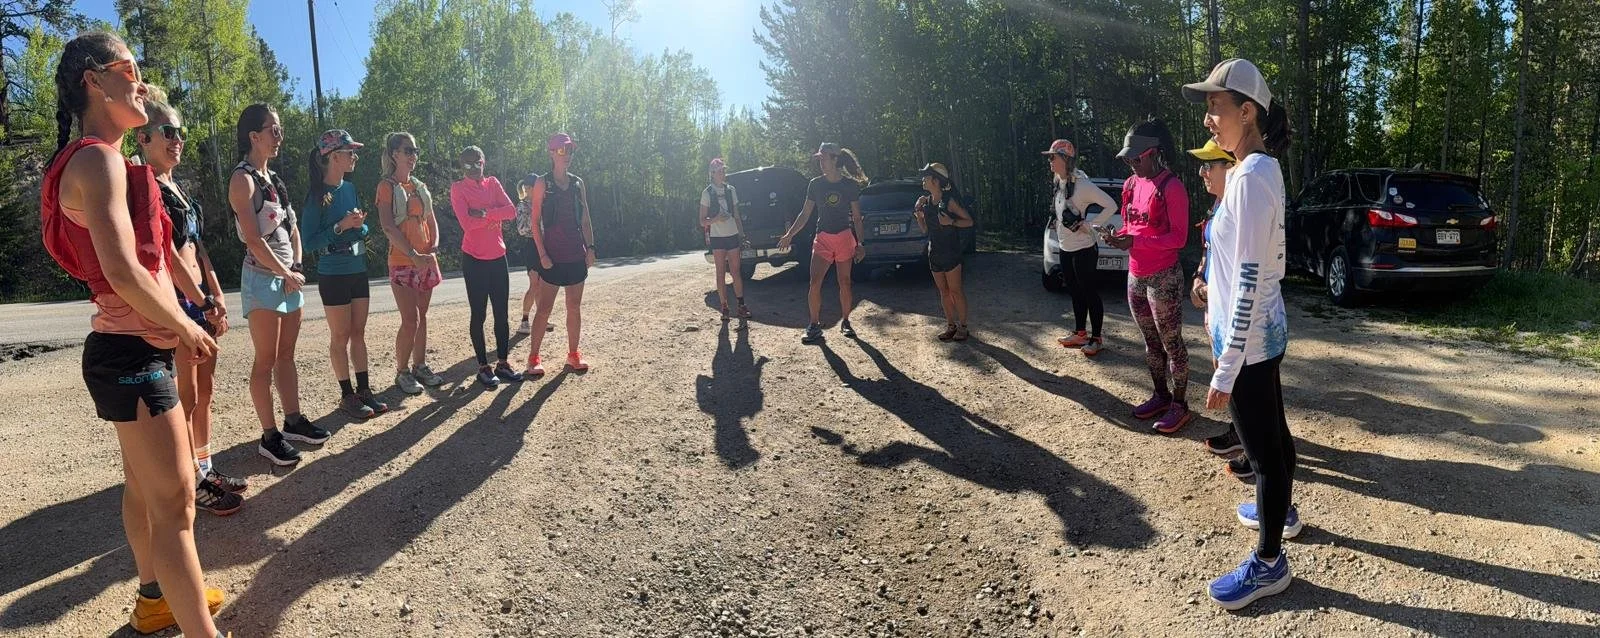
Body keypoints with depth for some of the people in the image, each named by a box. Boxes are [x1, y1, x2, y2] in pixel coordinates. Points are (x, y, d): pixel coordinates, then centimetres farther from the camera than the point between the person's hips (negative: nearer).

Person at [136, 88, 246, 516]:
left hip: (200, 299, 9)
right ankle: (191, 486, 7)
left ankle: (205, 469, 25)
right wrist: (204, 302, -16)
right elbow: (168, 252, -17)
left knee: (204, 391, 14)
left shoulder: (174, 187, 17)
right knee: (185, 398, -2)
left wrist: (217, 298, 11)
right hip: (175, 301, -9)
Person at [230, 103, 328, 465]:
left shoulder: (273, 178, 14)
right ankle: (269, 436, 4)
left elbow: (292, 227, 15)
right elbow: (254, 240, -17)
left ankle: (294, 421, 23)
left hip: (289, 276, 8)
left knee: (287, 356, 14)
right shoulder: (243, 179, -11)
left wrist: (297, 266, 1)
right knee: (266, 361, -2)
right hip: (263, 277, -8)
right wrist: (288, 274, -11)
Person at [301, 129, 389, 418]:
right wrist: (341, 226, -21)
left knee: (359, 333, 11)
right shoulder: (317, 195, -13)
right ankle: (348, 396, 13)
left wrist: (359, 225, -8)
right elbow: (309, 241, -13)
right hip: (333, 275, -6)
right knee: (341, 337, 3)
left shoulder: (349, 189, 6)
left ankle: (364, 390, 19)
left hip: (358, 271, 6)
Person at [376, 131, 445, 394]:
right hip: (403, 262, -6)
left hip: (426, 260, 6)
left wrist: (435, 245, -3)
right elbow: (388, 226, -14)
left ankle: (420, 366, 21)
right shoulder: (387, 186, -5)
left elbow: (431, 220, 16)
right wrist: (413, 255, -20)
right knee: (410, 320, -8)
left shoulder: (420, 186, 14)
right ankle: (402, 372, 6)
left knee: (422, 316, 11)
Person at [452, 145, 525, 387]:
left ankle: (502, 363, 15)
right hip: (474, 260, -4)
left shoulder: (493, 183, 8)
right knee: (478, 314, 2)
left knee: (501, 313, 7)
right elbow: (466, 222, -18)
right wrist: (494, 215, -10)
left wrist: (483, 214, -16)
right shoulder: (458, 188, -4)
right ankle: (483, 366, 10)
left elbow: (511, 211, -6)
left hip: (498, 257, 4)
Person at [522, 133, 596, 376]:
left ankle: (573, 354, 19)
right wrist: (542, 253, -11)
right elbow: (535, 221, -4)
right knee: (544, 308, -3)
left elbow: (585, 220, 12)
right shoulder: (542, 183, -2)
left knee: (574, 306, 8)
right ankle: (534, 357, 5)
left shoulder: (578, 183, 9)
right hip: (552, 255, -4)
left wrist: (590, 248, 3)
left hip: (576, 255, 4)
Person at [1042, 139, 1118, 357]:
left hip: (1083, 249, -9)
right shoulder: (1057, 182, 6)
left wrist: (1089, 224, -20)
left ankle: (1096, 338, 11)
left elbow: (1111, 206, -20)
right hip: (1066, 248, 9)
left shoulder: (1081, 184, -19)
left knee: (1090, 293, 1)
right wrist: (1056, 223, 8)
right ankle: (1080, 333, 30)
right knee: (1075, 292, 18)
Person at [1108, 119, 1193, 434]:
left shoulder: (1171, 187, -15)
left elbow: (1179, 237, -16)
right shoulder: (1131, 185, 9)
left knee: (1171, 342, 1)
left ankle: (1179, 405, 10)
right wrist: (1119, 236, -4)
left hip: (1163, 277, -8)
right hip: (1136, 276, 8)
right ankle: (1161, 396, 29)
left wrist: (1137, 242, -26)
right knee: (1150, 341, 17)